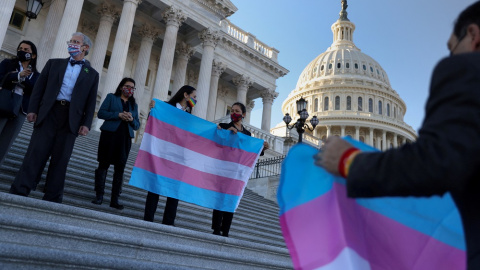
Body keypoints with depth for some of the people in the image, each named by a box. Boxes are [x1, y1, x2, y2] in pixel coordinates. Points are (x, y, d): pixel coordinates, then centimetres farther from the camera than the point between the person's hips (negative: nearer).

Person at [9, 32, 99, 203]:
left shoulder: (92, 74, 14)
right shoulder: (54, 63, 18)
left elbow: (91, 101, 7)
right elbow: (39, 87, 11)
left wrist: (86, 124, -4)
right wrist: (33, 109, -2)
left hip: (71, 118, -1)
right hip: (48, 113, 1)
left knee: (60, 159, 0)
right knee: (35, 154, -5)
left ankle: (52, 199, 5)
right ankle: (19, 192, -2)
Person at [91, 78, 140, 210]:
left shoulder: (134, 105, 21)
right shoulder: (111, 97, 12)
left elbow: (137, 125, 17)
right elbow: (101, 113, -1)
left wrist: (131, 119, -5)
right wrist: (119, 115, -11)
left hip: (125, 138, 3)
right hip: (110, 134, -3)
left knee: (120, 168, -1)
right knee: (104, 164, -2)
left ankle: (115, 199, 3)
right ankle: (99, 196, 5)